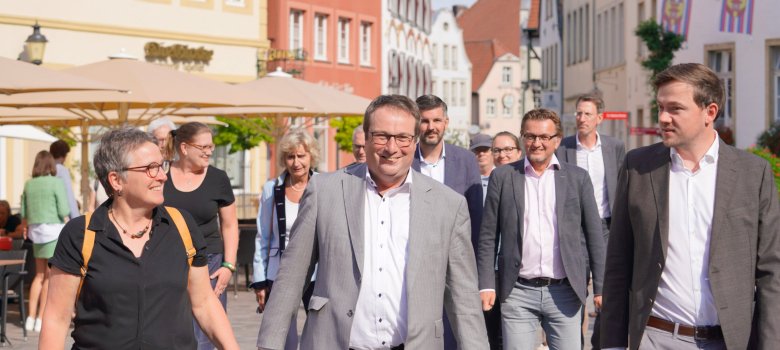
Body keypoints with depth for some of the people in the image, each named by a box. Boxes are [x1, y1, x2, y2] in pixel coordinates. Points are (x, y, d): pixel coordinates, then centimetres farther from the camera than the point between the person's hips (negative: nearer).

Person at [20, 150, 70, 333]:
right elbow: (64, 211, -12)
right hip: (53, 230, -6)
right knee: (50, 276, 0)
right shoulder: (56, 183, -8)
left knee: (39, 275, 15)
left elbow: (23, 213, 9)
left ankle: (31, 318, 12)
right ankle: (41, 319, -1)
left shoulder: (29, 184, 7)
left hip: (36, 231, 6)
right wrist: (64, 216, 9)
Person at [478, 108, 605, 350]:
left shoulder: (577, 178, 5)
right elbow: (488, 236, 4)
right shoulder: (502, 176, 3)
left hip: (564, 293, 1)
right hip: (517, 293, 0)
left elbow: (594, 236, 5)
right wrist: (486, 285, -2)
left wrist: (601, 287, 2)